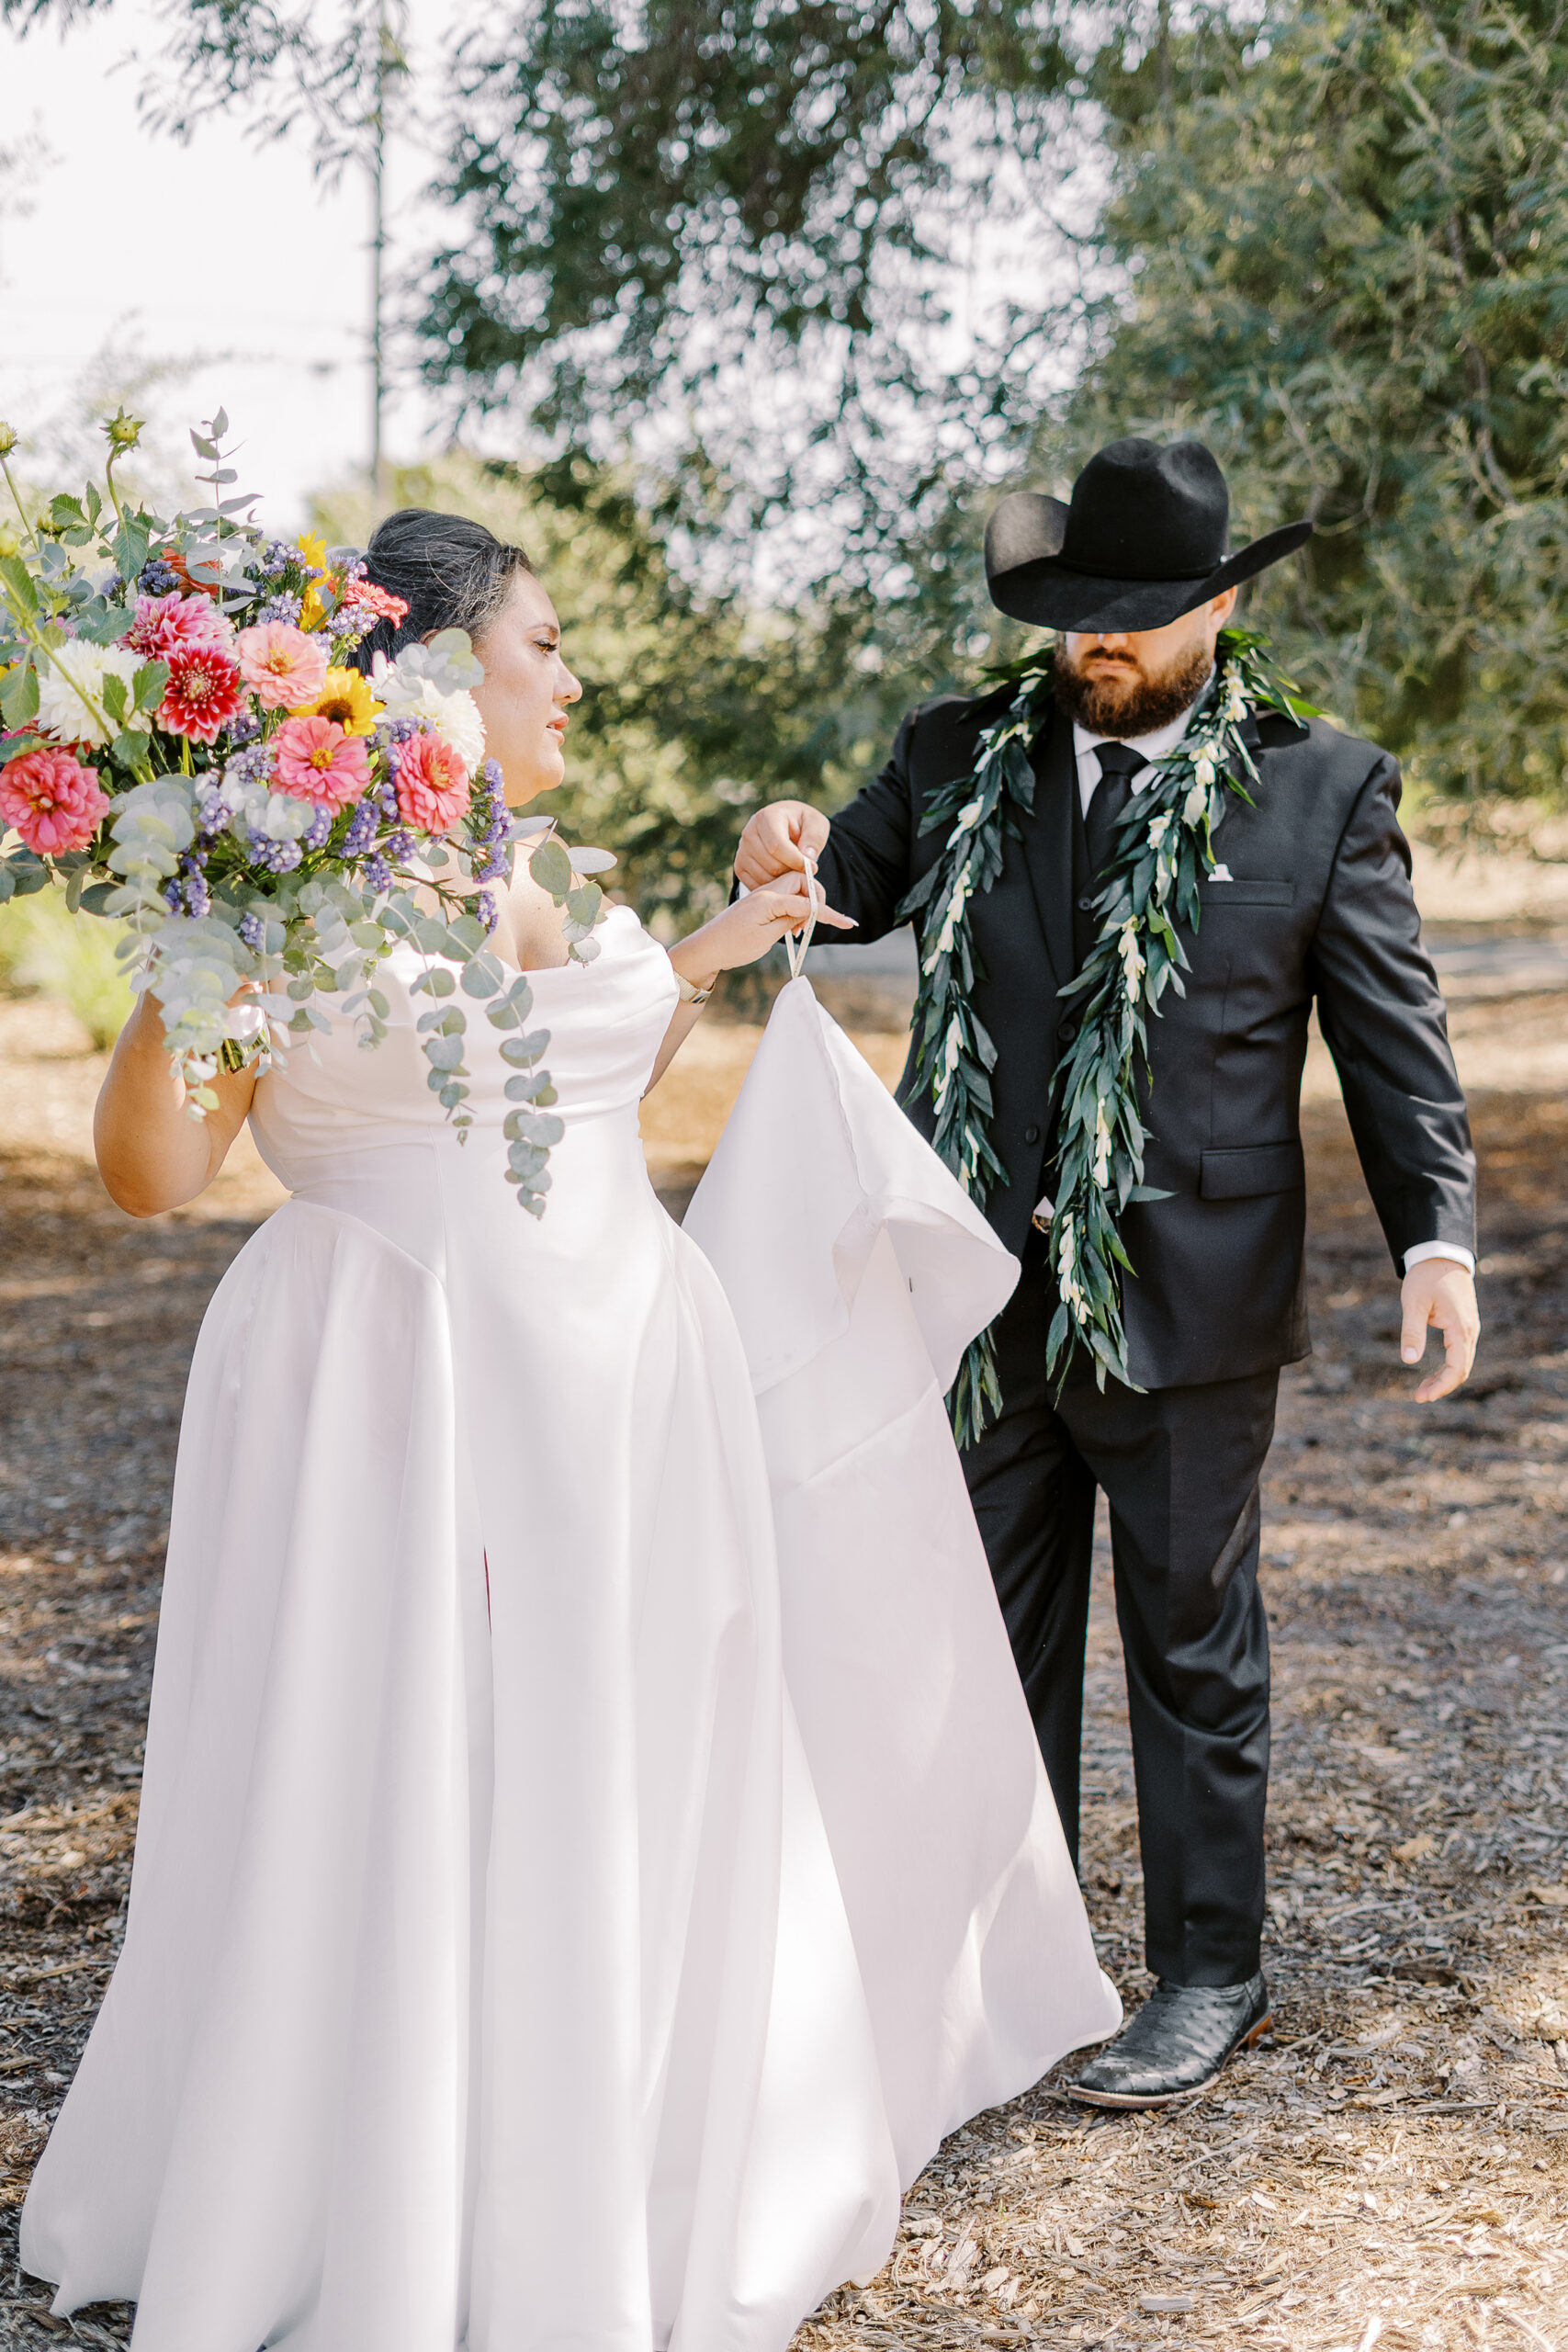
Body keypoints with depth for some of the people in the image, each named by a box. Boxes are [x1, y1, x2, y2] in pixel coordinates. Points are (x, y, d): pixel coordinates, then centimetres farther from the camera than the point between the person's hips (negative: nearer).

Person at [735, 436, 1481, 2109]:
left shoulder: (1322, 790, -2)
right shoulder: (958, 760, 5)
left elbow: (1394, 1033, -2)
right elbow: (849, 889, 8)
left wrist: (1436, 1236, -13)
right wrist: (786, 867, -17)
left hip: (1187, 1302, -3)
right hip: (984, 1290, 3)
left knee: (1192, 1645, 9)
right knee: (994, 1637, 15)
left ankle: (1209, 1978, 24)